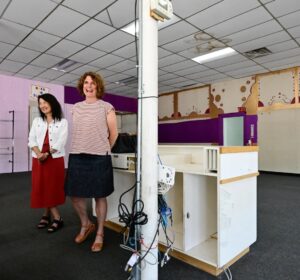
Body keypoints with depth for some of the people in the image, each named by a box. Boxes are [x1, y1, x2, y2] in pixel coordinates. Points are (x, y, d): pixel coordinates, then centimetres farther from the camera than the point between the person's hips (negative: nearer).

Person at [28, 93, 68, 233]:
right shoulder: (37, 121, 13)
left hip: (55, 158, -3)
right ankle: (57, 218, 15)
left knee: (53, 188, -1)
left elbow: (61, 142, -8)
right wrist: (39, 154, -15)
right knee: (42, 188, 4)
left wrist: (47, 154, -15)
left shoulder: (62, 122, 1)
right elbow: (31, 139, 3)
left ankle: (46, 215, 16)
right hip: (39, 159, 4)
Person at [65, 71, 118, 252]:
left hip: (99, 158, -4)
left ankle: (100, 234, 24)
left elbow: (114, 133, 2)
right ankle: (86, 224, 35)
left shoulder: (106, 107, -2)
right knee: (75, 194, 9)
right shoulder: (76, 107, 12)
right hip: (77, 156, 5)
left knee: (99, 196, 4)